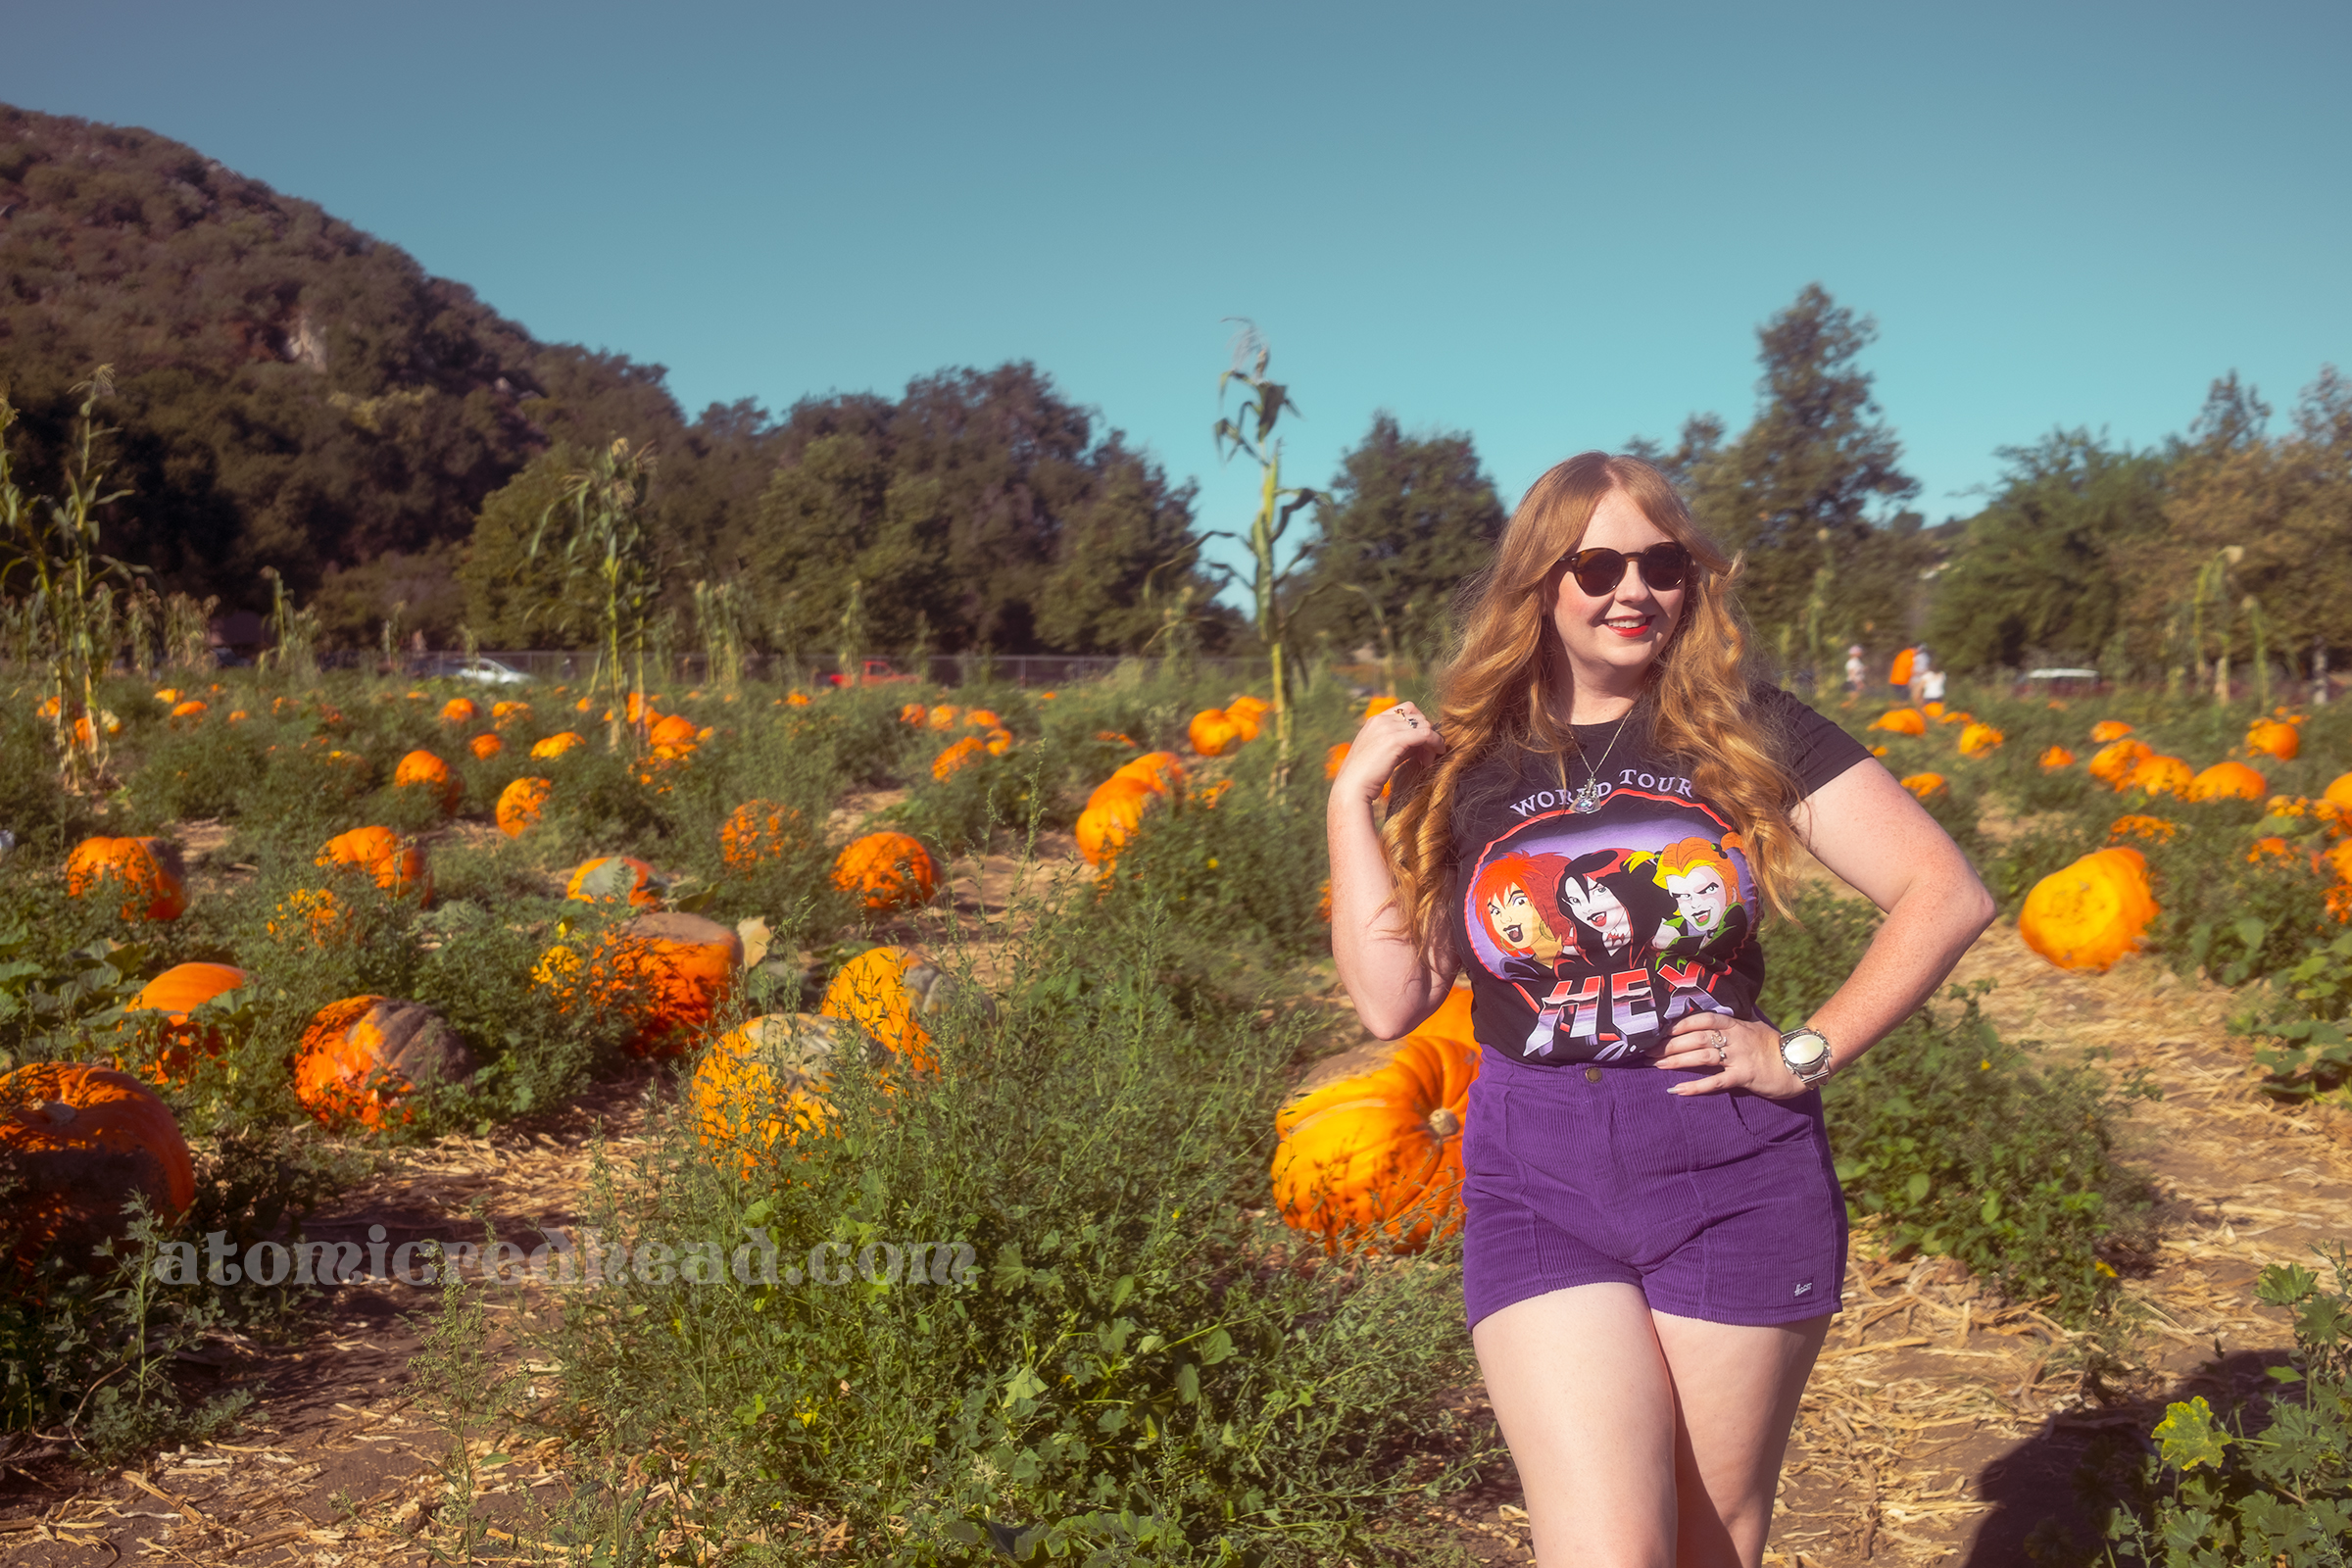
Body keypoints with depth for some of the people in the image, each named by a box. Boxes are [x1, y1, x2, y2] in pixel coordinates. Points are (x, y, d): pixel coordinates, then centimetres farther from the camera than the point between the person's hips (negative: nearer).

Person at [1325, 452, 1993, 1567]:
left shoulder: (1748, 732, 1)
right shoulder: (1464, 763, 4)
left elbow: (1950, 896, -1)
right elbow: (1389, 1000, -1)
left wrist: (1805, 1053, -8)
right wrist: (1352, 796, -3)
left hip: (1738, 1176, 0)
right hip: (1537, 1183, 0)